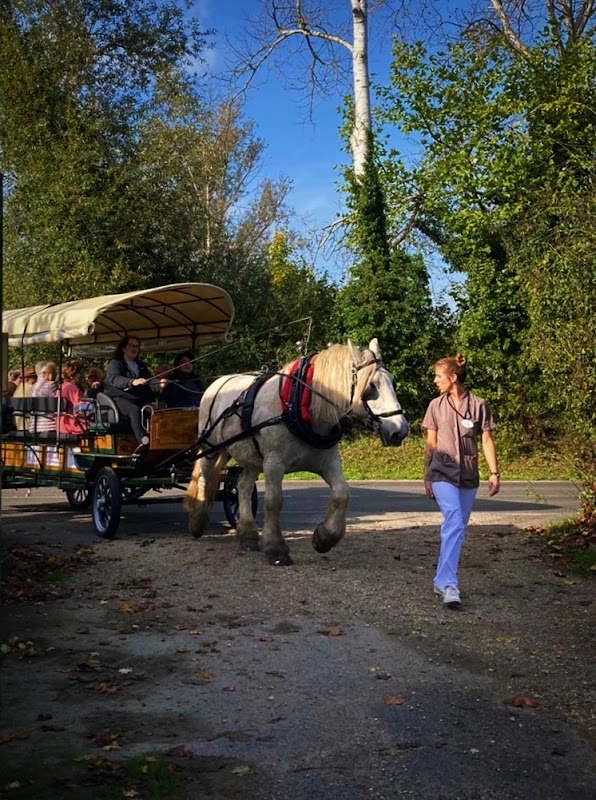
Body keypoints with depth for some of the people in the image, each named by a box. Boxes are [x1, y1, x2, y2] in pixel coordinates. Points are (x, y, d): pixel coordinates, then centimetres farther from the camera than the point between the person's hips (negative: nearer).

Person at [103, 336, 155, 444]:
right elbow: (114, 379, -15)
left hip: (137, 399, 6)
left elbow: (150, 381, 22)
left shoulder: (141, 366, 28)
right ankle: (143, 441, -50)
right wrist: (132, 382, -34)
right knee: (135, 410, -36)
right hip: (119, 398, -6)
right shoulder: (115, 363, 6)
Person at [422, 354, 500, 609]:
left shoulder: (478, 405, 1)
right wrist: (426, 475, 9)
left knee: (458, 527, 8)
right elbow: (431, 443, 9)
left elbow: (486, 440, 1)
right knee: (454, 523, -19)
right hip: (443, 473, -2)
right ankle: (448, 584, -22)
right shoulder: (436, 406, 4)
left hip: (468, 475, 2)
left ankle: (442, 581, 21)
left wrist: (494, 472, -5)